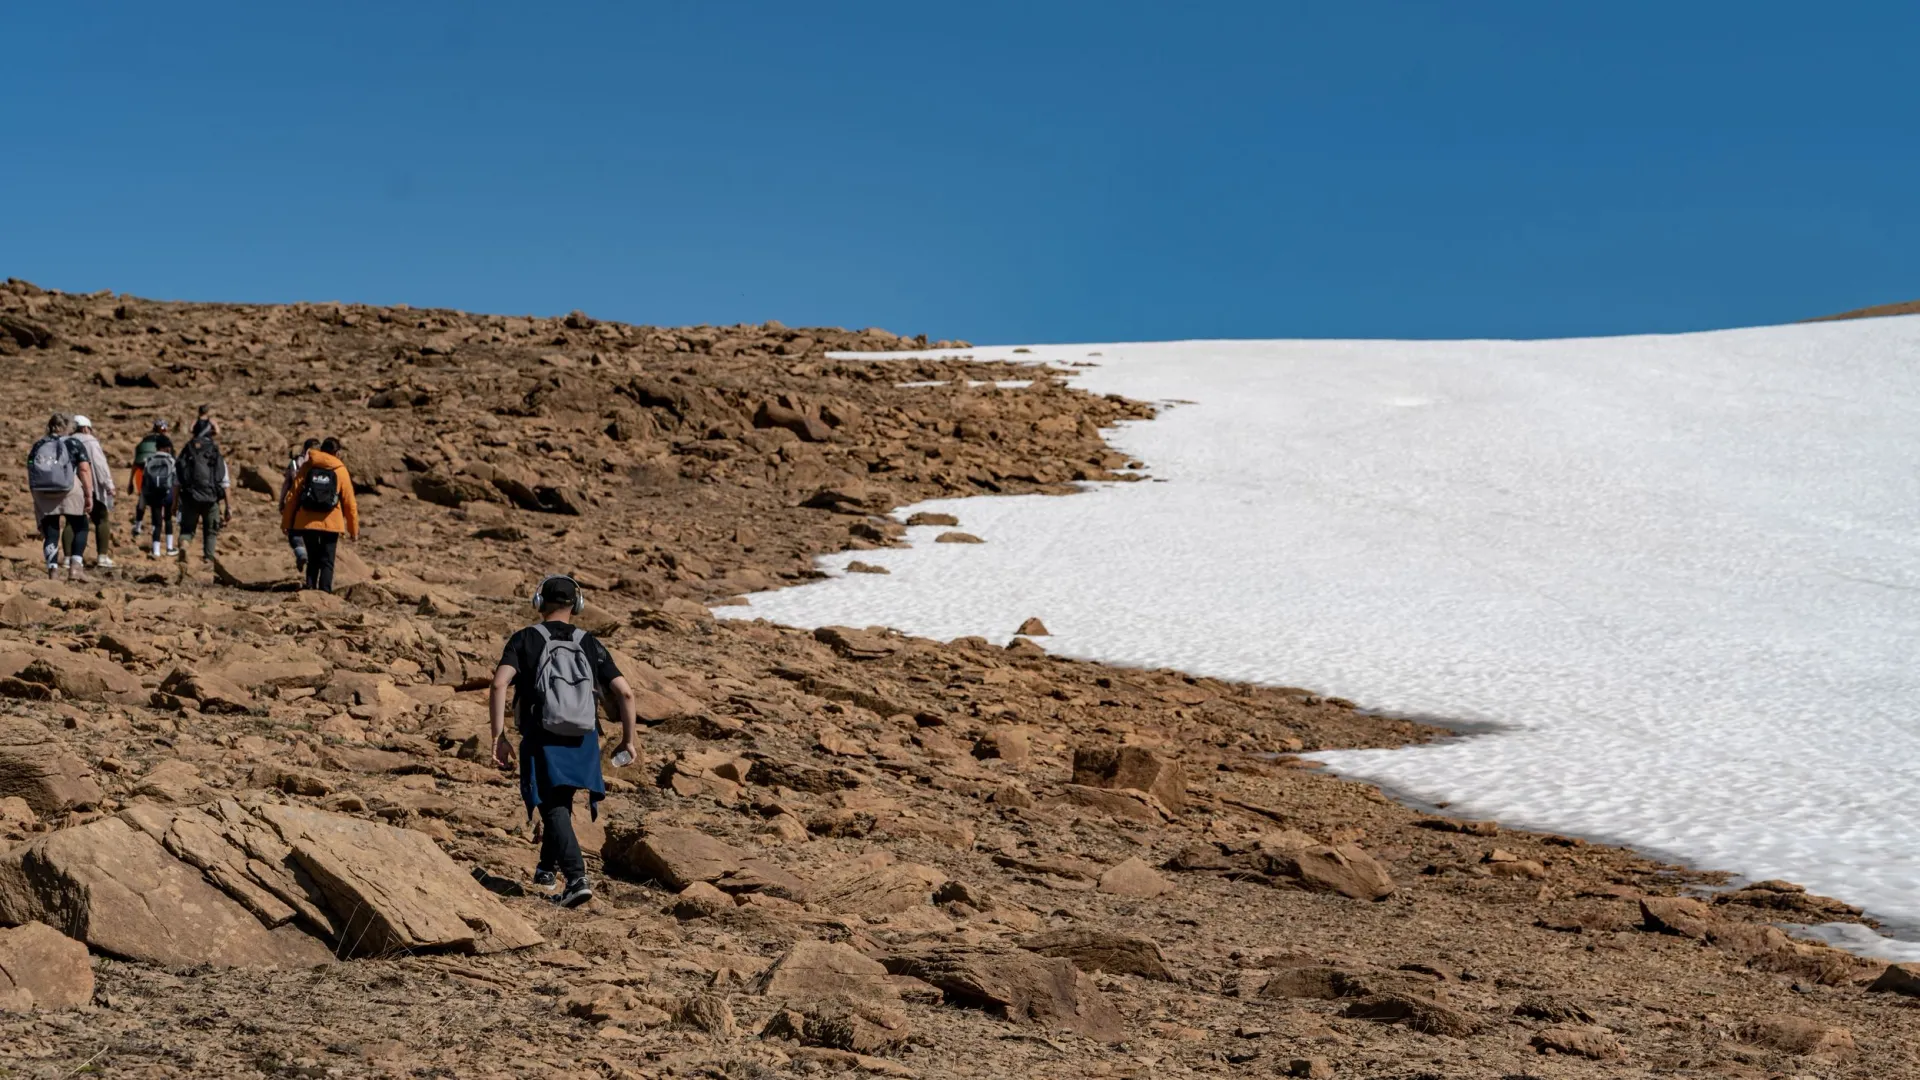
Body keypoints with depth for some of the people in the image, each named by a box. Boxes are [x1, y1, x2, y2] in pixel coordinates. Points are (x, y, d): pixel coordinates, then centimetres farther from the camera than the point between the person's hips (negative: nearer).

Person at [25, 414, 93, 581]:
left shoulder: (37, 446, 18)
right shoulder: (74, 444, 9)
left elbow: (30, 476, 13)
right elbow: (84, 470, -2)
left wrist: (36, 500, 17)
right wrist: (89, 495, -3)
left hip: (42, 493, 3)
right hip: (70, 491, -3)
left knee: (50, 533, 9)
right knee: (80, 528, 11)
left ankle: (53, 570, 0)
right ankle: (75, 564, -5)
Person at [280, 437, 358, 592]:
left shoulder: (307, 467, 5)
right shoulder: (341, 471, 2)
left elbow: (292, 496, 3)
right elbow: (349, 503, 2)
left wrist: (286, 523, 9)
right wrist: (354, 529, 10)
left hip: (306, 522, 2)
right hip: (330, 523, -2)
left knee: (313, 560, 16)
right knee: (327, 562, 4)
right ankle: (324, 592, -9)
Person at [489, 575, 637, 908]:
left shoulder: (525, 640, 0)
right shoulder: (590, 645, 6)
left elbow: (499, 684, -16)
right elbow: (625, 692, -3)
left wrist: (499, 737, -13)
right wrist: (628, 739, 9)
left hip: (542, 740, -3)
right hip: (583, 742, 3)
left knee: (554, 810, -1)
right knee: (560, 802, 25)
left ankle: (576, 878, -18)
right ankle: (547, 867, 37)